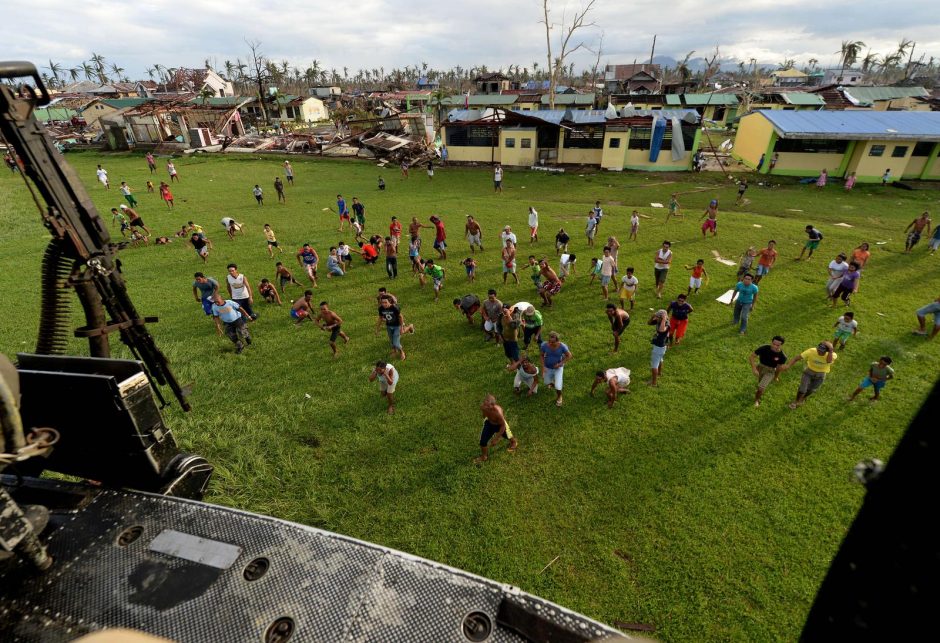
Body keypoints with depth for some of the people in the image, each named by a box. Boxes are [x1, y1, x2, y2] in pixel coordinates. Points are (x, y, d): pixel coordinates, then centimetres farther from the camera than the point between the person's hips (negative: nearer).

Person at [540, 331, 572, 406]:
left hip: (558, 368, -2)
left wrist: (561, 363, -20)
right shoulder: (544, 345, -27)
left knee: (558, 387, -8)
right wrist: (543, 366, -14)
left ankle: (559, 397, 29)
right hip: (547, 367, 2)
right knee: (546, 383, 19)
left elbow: (569, 356, -11)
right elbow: (542, 355, -8)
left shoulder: (562, 346, -30)